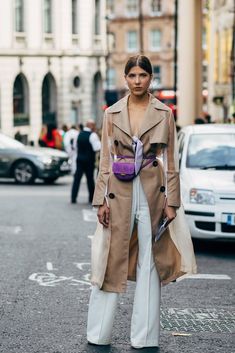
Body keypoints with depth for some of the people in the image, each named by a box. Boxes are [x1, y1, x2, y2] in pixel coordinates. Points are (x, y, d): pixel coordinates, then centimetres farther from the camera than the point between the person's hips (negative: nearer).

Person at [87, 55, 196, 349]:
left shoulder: (164, 114, 4)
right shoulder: (112, 113, 7)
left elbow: (171, 161, 4)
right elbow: (105, 159, 6)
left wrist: (171, 201, -2)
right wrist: (101, 200, -1)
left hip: (153, 192, 0)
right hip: (120, 192, 0)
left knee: (149, 263, 3)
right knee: (111, 261, 2)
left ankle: (145, 338, 12)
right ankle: (98, 335, 11)